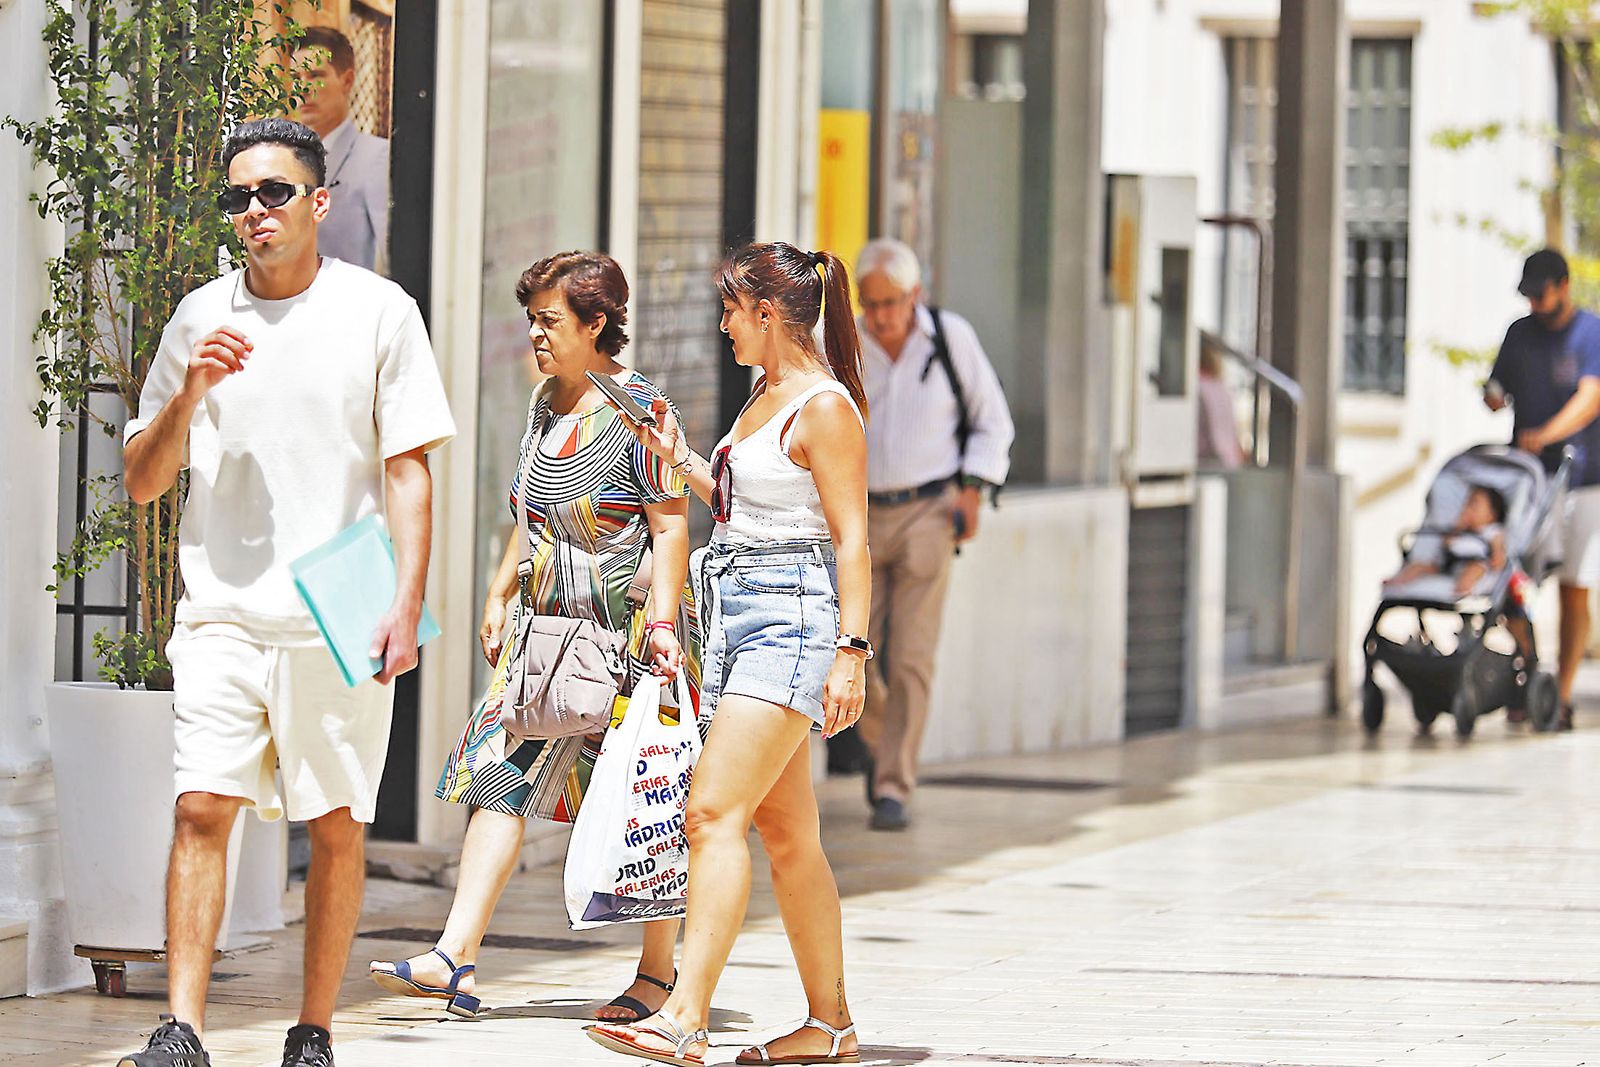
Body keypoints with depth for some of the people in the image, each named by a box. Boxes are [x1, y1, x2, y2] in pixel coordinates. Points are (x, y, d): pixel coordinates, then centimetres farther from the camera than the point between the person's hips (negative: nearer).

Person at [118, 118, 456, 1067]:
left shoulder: (379, 312, 3)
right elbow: (142, 482, 13)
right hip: (223, 613, 2)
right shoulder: (201, 319, 10)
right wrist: (189, 393, -5)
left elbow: (410, 470, 1)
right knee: (203, 808, -10)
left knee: (336, 825, 1)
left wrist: (406, 605, -8)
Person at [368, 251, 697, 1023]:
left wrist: (662, 623, -21)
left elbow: (670, 526, -13)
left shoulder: (638, 408, -10)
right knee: (501, 775, -4)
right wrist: (500, 596, 17)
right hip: (548, 627, 7)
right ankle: (455, 959, -10)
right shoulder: (546, 403, 13)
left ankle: (659, 969, 13)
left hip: (626, 631, -7)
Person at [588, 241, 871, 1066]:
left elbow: (852, 538, -15)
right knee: (786, 832, 11)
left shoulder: (825, 409, -11)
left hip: (791, 615, -10)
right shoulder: (765, 397, 17)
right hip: (740, 619, 10)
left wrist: (851, 651, -21)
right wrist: (682, 461, 23)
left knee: (714, 812, -18)